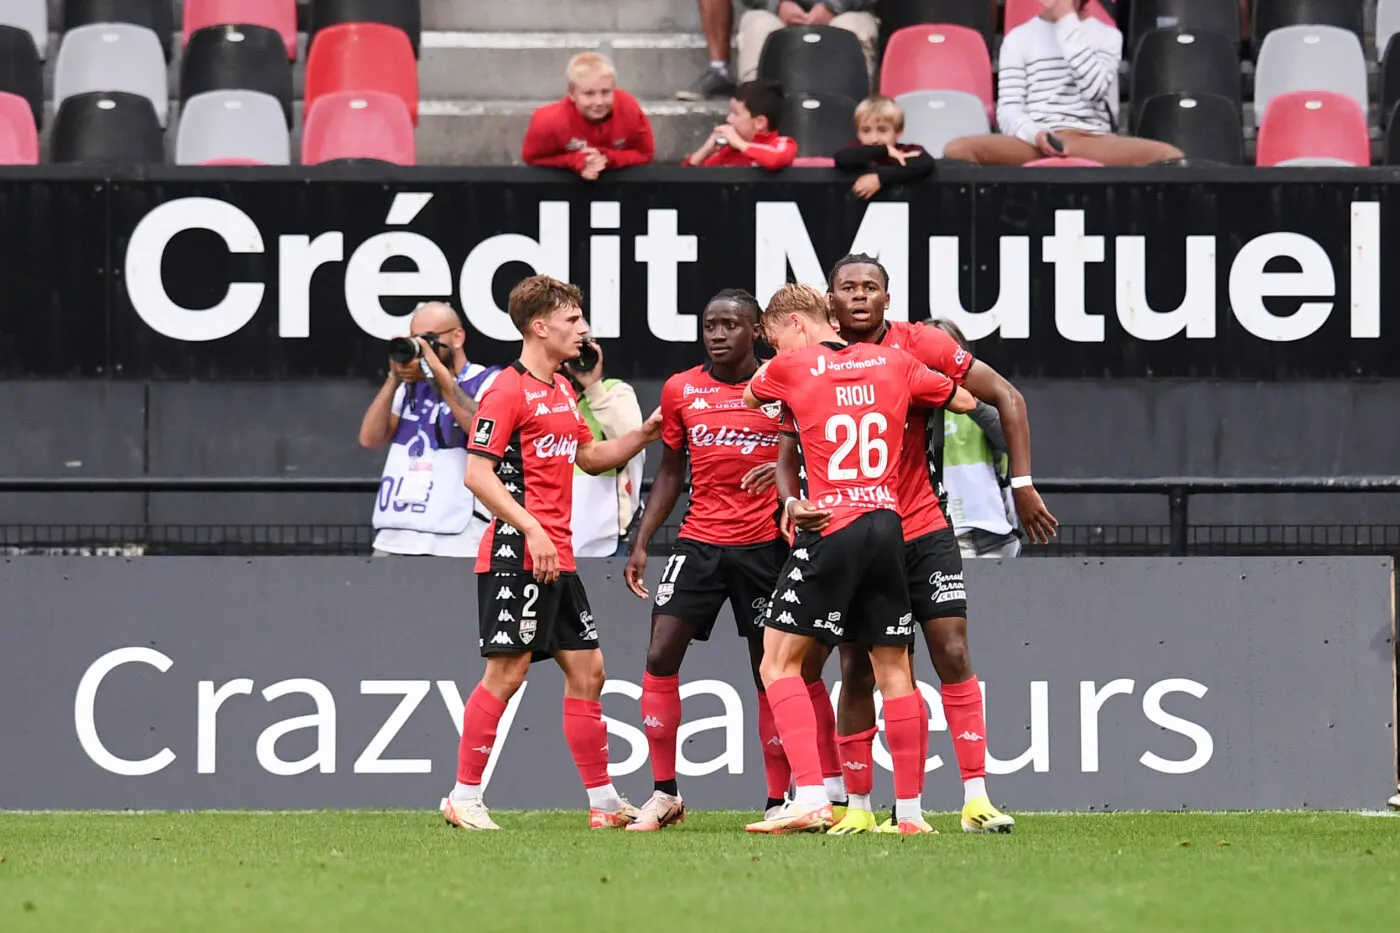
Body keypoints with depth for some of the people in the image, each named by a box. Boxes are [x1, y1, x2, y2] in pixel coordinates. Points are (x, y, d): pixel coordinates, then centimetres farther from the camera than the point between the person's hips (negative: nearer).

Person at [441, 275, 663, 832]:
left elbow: (590, 457, 31)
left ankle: (604, 802, 12)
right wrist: (532, 530, -22)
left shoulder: (562, 390, 17)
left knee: (586, 668, 8)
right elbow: (477, 473, -16)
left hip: (557, 557, 9)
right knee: (507, 671, -8)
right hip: (516, 553, -9)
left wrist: (642, 436, 15)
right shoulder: (509, 391, -10)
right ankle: (464, 797, -1)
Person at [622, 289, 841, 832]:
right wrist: (641, 543, 9)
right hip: (699, 542, 3)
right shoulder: (680, 391, 7)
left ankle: (777, 800, 10)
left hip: (764, 544, -3)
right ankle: (664, 794, 1)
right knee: (660, 657, -8)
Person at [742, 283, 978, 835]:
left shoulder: (789, 368, 1)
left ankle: (810, 796, -16)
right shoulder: (893, 363, 11)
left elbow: (750, 398, 22)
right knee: (894, 669, 12)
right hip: (888, 525, 5)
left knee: (779, 663, -1)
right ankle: (910, 809, 12)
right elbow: (965, 402, 23)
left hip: (831, 527, -5)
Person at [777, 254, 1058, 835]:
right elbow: (788, 453, 4)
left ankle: (977, 798, -9)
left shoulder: (919, 346, -6)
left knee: (953, 656, -9)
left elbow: (1006, 398, -2)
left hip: (922, 531, -1)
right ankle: (858, 806, 12)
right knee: (856, 672, 2)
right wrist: (791, 504, -17)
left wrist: (1022, 483, -7)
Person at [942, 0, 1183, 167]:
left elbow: (1094, 89, -5)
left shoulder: (1107, 36, 15)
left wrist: (1067, 23, -1)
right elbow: (1008, 111, 5)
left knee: (1170, 156, -30)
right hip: (1034, 144, 0)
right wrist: (1035, 135, -17)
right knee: (957, 150, -30)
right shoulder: (1018, 38, 15)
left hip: (1092, 144, 0)